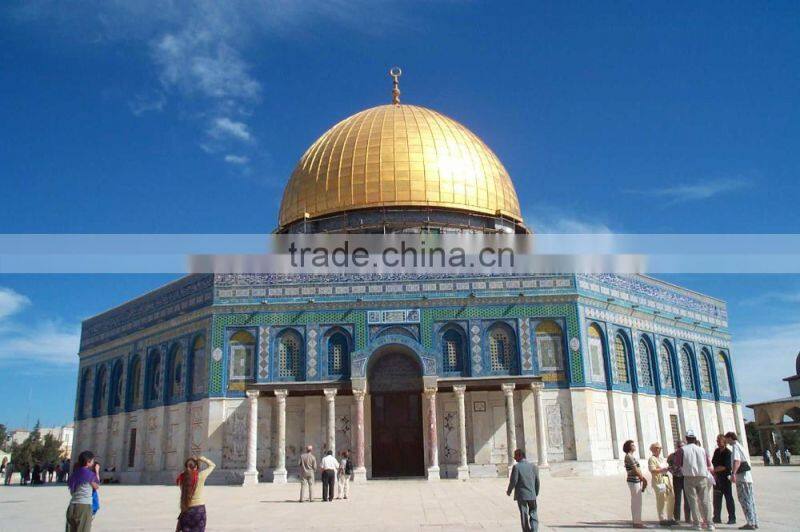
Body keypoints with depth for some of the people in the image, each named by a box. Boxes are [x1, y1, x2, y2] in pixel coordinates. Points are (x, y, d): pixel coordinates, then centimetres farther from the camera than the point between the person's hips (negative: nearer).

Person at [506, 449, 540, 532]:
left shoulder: (516, 467, -12)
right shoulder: (533, 466, 2)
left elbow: (513, 481, -13)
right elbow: (537, 482, 6)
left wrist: (509, 491, 4)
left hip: (521, 495, -3)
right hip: (532, 495, 3)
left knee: (524, 516, 9)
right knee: (533, 515, 12)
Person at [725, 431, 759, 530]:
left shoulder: (735, 446, -11)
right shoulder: (740, 446, 17)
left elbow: (737, 461, -25)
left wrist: (733, 473, -34)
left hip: (741, 477, -9)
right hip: (748, 477, 9)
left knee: (744, 500, -6)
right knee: (750, 500, 13)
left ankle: (750, 523, -6)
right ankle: (754, 522, 17)